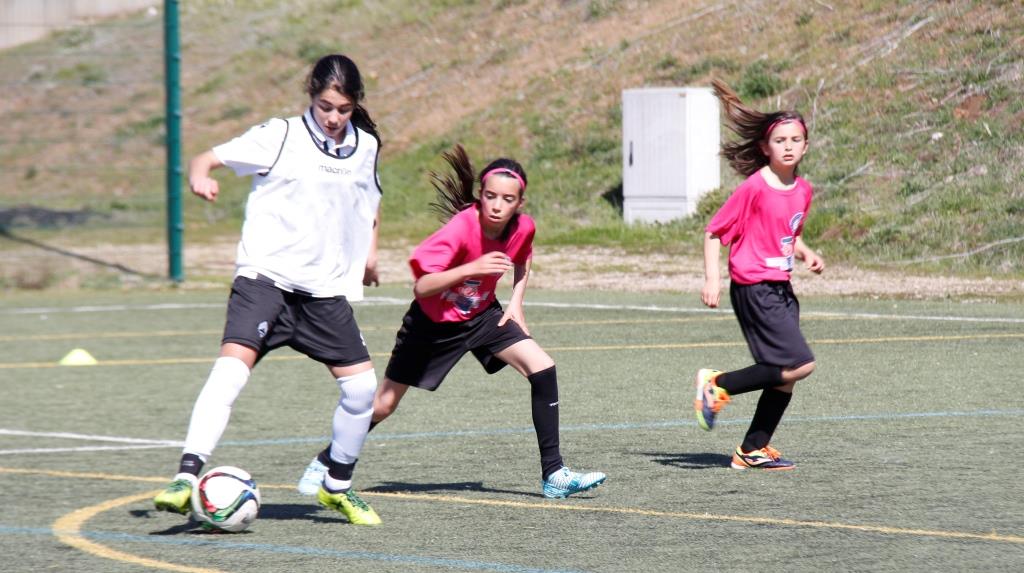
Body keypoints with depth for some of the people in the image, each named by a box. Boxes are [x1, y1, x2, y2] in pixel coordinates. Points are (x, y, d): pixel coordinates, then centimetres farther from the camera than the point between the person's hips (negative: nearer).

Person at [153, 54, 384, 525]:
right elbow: (208, 158, -8)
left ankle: (337, 487, 22)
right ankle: (186, 479, -26)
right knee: (232, 365, -23)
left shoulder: (365, 147, 9)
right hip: (266, 274, -4)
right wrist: (199, 177, -30)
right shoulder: (281, 138, -4)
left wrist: (369, 251, 22)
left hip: (327, 288, 4)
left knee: (362, 386, 0)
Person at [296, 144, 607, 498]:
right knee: (383, 405, 3)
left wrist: (516, 304, -1)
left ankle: (553, 475, -9)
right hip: (432, 321, -4)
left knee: (543, 369, -15)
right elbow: (421, 287, -38)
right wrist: (472, 268, -48)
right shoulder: (461, 228, -32)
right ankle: (324, 463, 27)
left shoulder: (523, 228, -15)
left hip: (481, 315, 4)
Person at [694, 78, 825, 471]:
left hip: (780, 288, 8)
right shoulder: (754, 188, -12)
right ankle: (718, 384, -4)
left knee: (787, 375, 6)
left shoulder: (802, 190, 10)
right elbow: (714, 232, -8)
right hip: (753, 287, -8)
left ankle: (753, 449, 15)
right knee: (799, 364, -16)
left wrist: (805, 253, 7)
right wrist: (712, 279, -16)